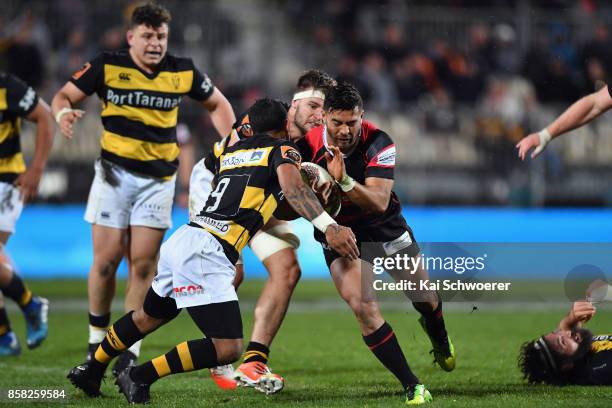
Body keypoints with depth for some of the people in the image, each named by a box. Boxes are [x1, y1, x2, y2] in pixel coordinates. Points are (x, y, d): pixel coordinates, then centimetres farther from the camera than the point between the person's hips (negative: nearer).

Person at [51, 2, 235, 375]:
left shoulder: (183, 72, 0)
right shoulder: (107, 67, -5)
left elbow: (217, 104, 15)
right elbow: (64, 96, 0)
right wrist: (64, 113, -24)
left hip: (159, 178, 1)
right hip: (115, 172, -1)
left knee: (143, 263, -5)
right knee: (106, 261, -5)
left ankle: (130, 349, 0)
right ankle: (97, 337, 16)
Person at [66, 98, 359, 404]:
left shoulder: (229, 150, 22)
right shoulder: (282, 150, 3)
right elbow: (291, 187, -20)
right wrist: (328, 226, -28)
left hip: (180, 240, 8)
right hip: (205, 252, -8)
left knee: (148, 317, 32)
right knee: (228, 349, -10)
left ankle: (91, 370, 44)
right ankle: (140, 377, -8)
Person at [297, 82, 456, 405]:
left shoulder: (378, 143, -24)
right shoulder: (307, 147, -21)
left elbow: (379, 202, -33)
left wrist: (344, 181, -49)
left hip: (384, 226, 1)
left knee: (425, 299, 12)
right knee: (363, 307, -21)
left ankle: (441, 344, 50)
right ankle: (412, 386, -14)